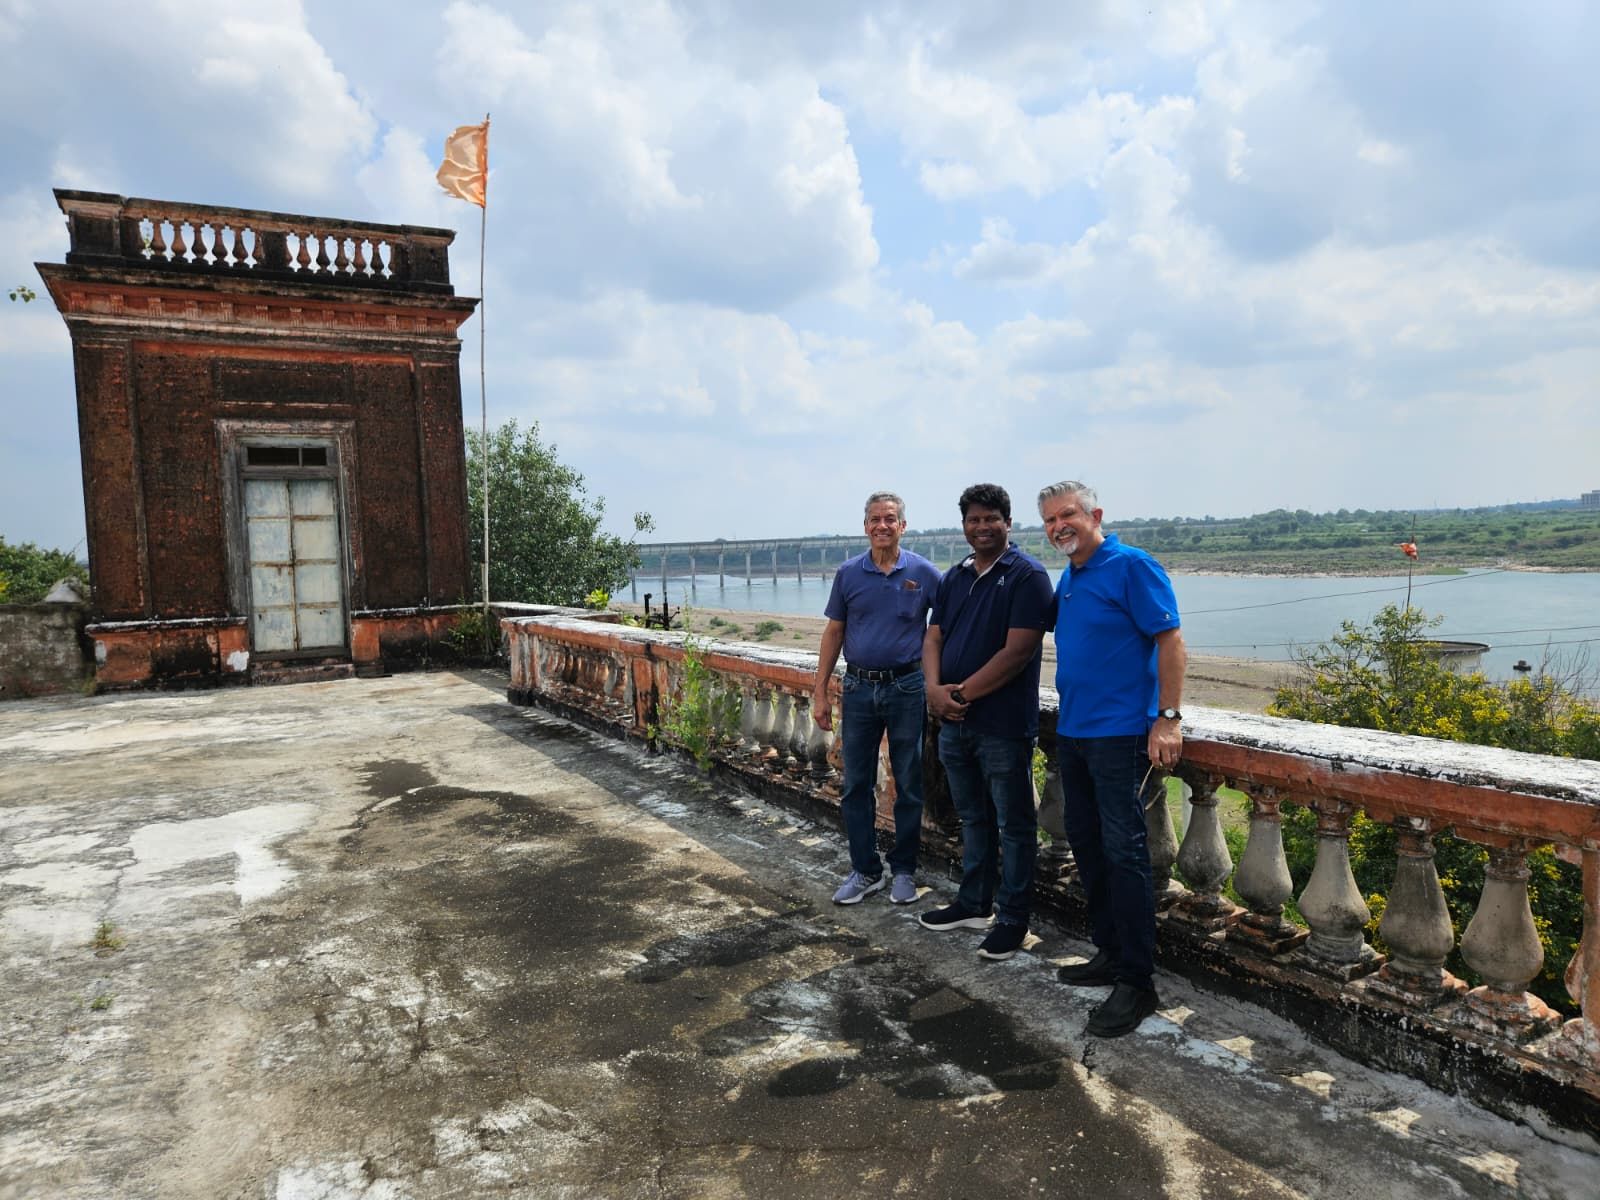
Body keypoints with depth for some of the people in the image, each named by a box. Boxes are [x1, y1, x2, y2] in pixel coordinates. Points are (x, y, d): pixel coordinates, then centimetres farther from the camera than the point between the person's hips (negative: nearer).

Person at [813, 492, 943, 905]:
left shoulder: (923, 573, -4)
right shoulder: (848, 574, 2)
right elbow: (834, 632, 7)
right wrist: (819, 692, 3)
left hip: (907, 688, -2)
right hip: (859, 688, 2)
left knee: (909, 785, 7)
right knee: (857, 786, 7)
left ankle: (904, 870, 21)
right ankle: (865, 870, 20)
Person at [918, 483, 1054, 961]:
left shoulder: (1027, 576, -11)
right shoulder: (953, 578, 12)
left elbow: (1017, 652, -18)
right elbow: (933, 639, 10)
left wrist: (961, 693, -16)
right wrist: (935, 689, -9)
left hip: (1003, 725, -7)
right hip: (954, 723, 7)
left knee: (1013, 823, 6)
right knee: (973, 818, 19)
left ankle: (1013, 917, 19)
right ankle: (974, 903, 33)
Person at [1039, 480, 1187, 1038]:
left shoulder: (1131, 566, -11)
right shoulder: (1067, 579, 13)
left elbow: (1170, 641, -15)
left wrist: (1168, 718, -20)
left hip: (1120, 733, -9)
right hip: (1071, 730, 9)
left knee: (1123, 851, -6)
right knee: (1086, 843, 14)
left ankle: (1137, 981, 4)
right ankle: (1110, 953, 28)